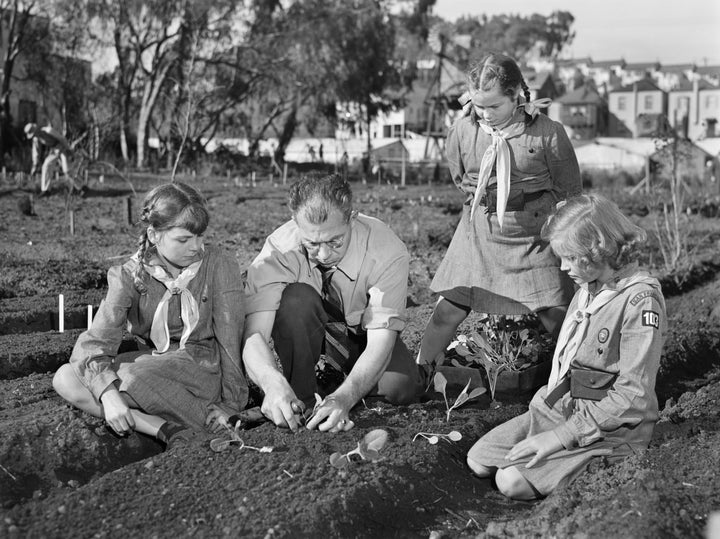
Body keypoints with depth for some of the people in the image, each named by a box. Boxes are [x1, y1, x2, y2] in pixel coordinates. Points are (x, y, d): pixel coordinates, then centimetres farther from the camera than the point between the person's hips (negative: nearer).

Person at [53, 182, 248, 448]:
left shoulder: (219, 266, -10)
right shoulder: (130, 276, -6)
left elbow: (229, 336, -8)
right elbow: (96, 340, -15)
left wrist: (232, 404, -13)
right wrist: (108, 393, -34)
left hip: (204, 364, -5)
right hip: (151, 360, 5)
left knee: (128, 379, -33)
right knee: (65, 378, -20)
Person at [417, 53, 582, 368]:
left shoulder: (547, 134, -13)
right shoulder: (462, 130, -4)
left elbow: (569, 188, 1)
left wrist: (531, 209, 0)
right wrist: (481, 203, 11)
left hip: (533, 235, -2)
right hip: (479, 233, 2)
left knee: (556, 317, -3)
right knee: (448, 308, -1)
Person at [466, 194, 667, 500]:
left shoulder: (641, 300, -20)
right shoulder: (588, 287, 6)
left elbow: (633, 397, -22)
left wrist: (562, 436, -21)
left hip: (609, 429, -8)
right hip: (558, 408, 8)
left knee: (512, 481, -20)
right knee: (478, 461, -2)